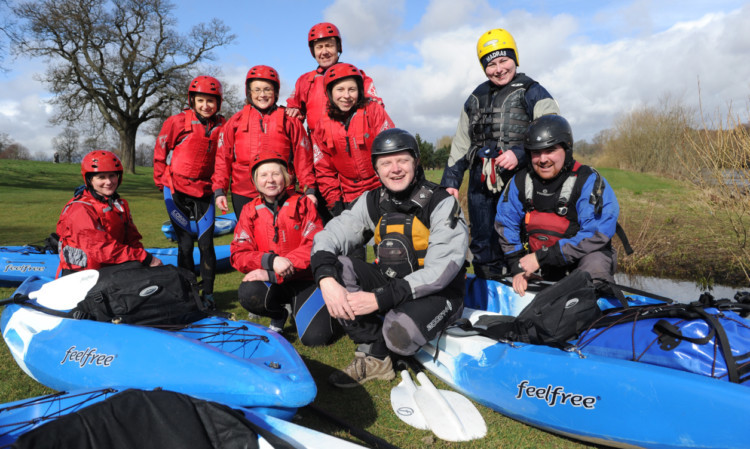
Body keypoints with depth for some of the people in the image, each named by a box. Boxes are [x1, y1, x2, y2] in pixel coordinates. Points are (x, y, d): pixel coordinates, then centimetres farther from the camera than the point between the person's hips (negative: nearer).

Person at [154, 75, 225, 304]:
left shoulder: (222, 127, 1)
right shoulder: (176, 122, -5)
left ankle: (208, 294, 10)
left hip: (205, 193, 2)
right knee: (185, 244, 2)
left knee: (206, 244, -1)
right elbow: (160, 153, 4)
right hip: (177, 192, -1)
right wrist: (162, 182, 7)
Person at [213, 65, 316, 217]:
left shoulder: (288, 120, 4)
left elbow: (302, 158, 3)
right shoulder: (236, 121, 9)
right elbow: (223, 157, 9)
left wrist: (309, 189, -3)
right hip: (243, 196, 2)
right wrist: (219, 190, 4)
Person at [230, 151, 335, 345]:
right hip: (270, 280, 2)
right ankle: (279, 315, 4)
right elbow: (239, 254, -4)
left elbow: (316, 246, -14)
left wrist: (273, 275, -21)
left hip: (304, 279, -2)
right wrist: (270, 260, -26)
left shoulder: (302, 204, -4)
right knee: (248, 293, -32)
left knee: (314, 337, -19)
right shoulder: (250, 211, 4)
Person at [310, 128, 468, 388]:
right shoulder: (372, 203, 0)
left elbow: (441, 271, -23)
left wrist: (380, 299, -30)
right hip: (389, 282, 5)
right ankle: (374, 358, -15)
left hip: (436, 292, -5)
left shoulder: (441, 204, -15)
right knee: (336, 267, -17)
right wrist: (327, 280, -29)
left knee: (399, 331, -36)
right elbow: (328, 237, -7)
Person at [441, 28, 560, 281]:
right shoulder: (476, 99, 20)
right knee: (482, 247, 10)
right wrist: (450, 180, 13)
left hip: (519, 180, -5)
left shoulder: (532, 92, 4)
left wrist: (520, 154, -19)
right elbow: (460, 144, 21)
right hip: (481, 184, 5)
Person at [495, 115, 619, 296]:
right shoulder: (521, 181, -6)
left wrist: (541, 258, -29)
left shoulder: (589, 181, -20)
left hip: (588, 255, -4)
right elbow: (506, 225, 3)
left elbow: (596, 236, -27)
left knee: (595, 264, -34)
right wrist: (518, 268, -7)